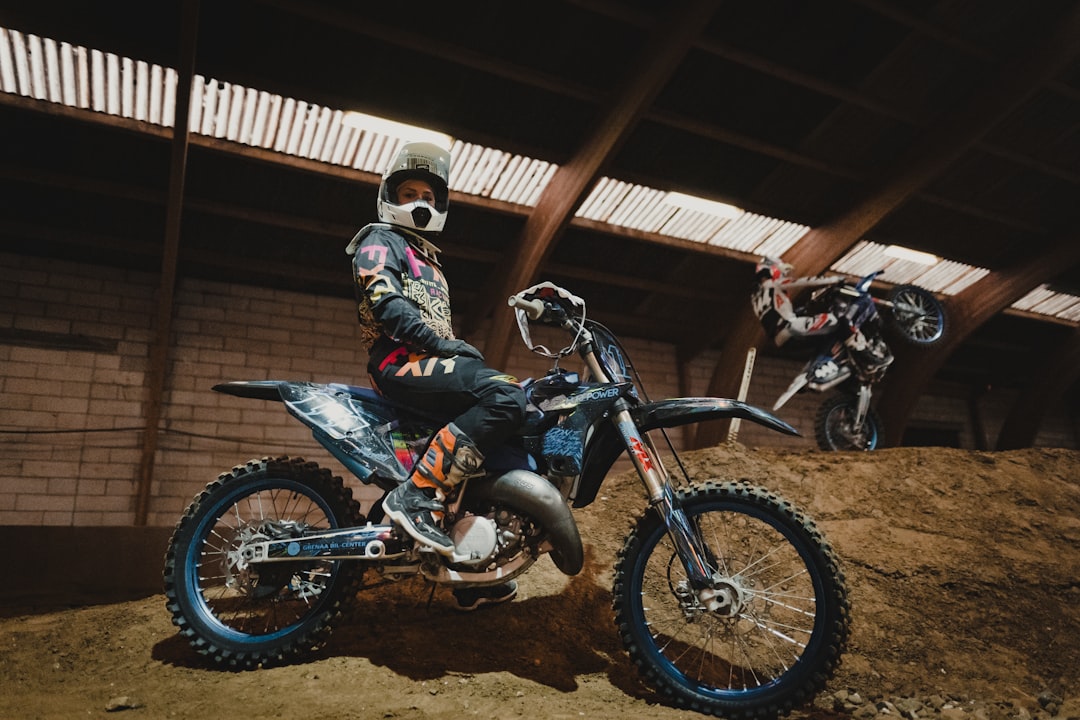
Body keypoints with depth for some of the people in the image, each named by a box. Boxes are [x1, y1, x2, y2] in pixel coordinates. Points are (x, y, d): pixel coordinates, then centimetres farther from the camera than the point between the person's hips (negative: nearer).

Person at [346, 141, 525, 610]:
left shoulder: (428, 259, 34)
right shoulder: (379, 240, 6)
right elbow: (387, 304, -12)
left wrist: (468, 359, 19)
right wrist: (446, 344, -21)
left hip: (429, 362, 9)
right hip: (399, 362, -9)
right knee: (505, 396, -31)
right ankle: (416, 495, -30)